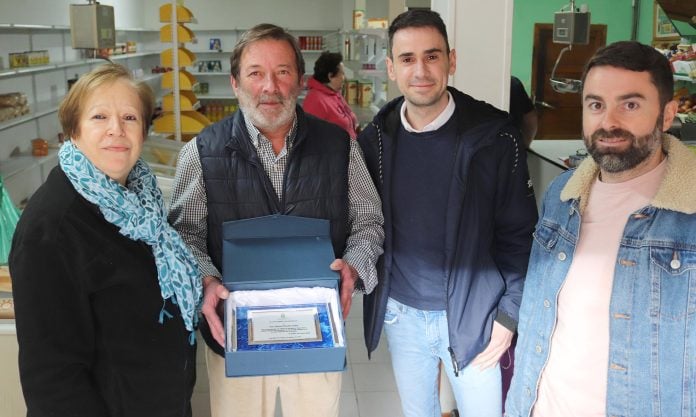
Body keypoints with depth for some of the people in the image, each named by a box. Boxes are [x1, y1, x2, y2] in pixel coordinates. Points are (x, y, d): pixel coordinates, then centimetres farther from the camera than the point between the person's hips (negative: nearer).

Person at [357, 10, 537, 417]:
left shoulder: (494, 135, -12)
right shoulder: (376, 138, -3)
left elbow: (519, 233, -8)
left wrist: (509, 313, -9)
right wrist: (374, 294, 4)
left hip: (472, 315, -2)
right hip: (400, 314, 3)